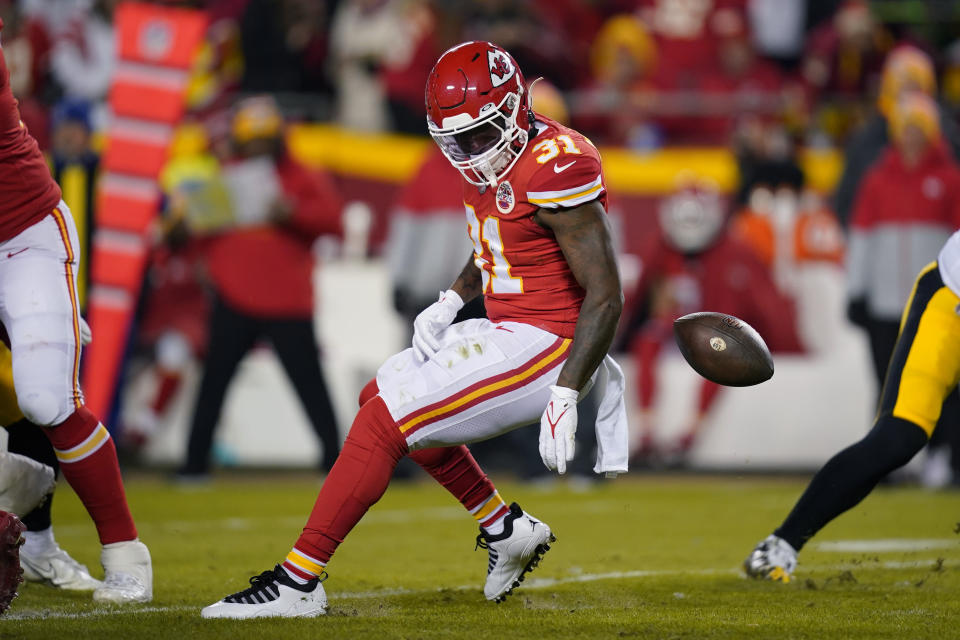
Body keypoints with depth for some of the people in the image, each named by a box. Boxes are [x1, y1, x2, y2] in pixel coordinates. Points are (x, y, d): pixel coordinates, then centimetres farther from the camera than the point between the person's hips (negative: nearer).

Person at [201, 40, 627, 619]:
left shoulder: (554, 170, -22)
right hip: (507, 332, 10)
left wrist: (564, 397, -28)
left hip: (546, 345, -10)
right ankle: (505, 529, 26)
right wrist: (451, 301, 11)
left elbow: (606, 299, -23)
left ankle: (297, 582, -12)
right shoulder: (493, 164, 7)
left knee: (384, 420, -15)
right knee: (385, 394, 24)